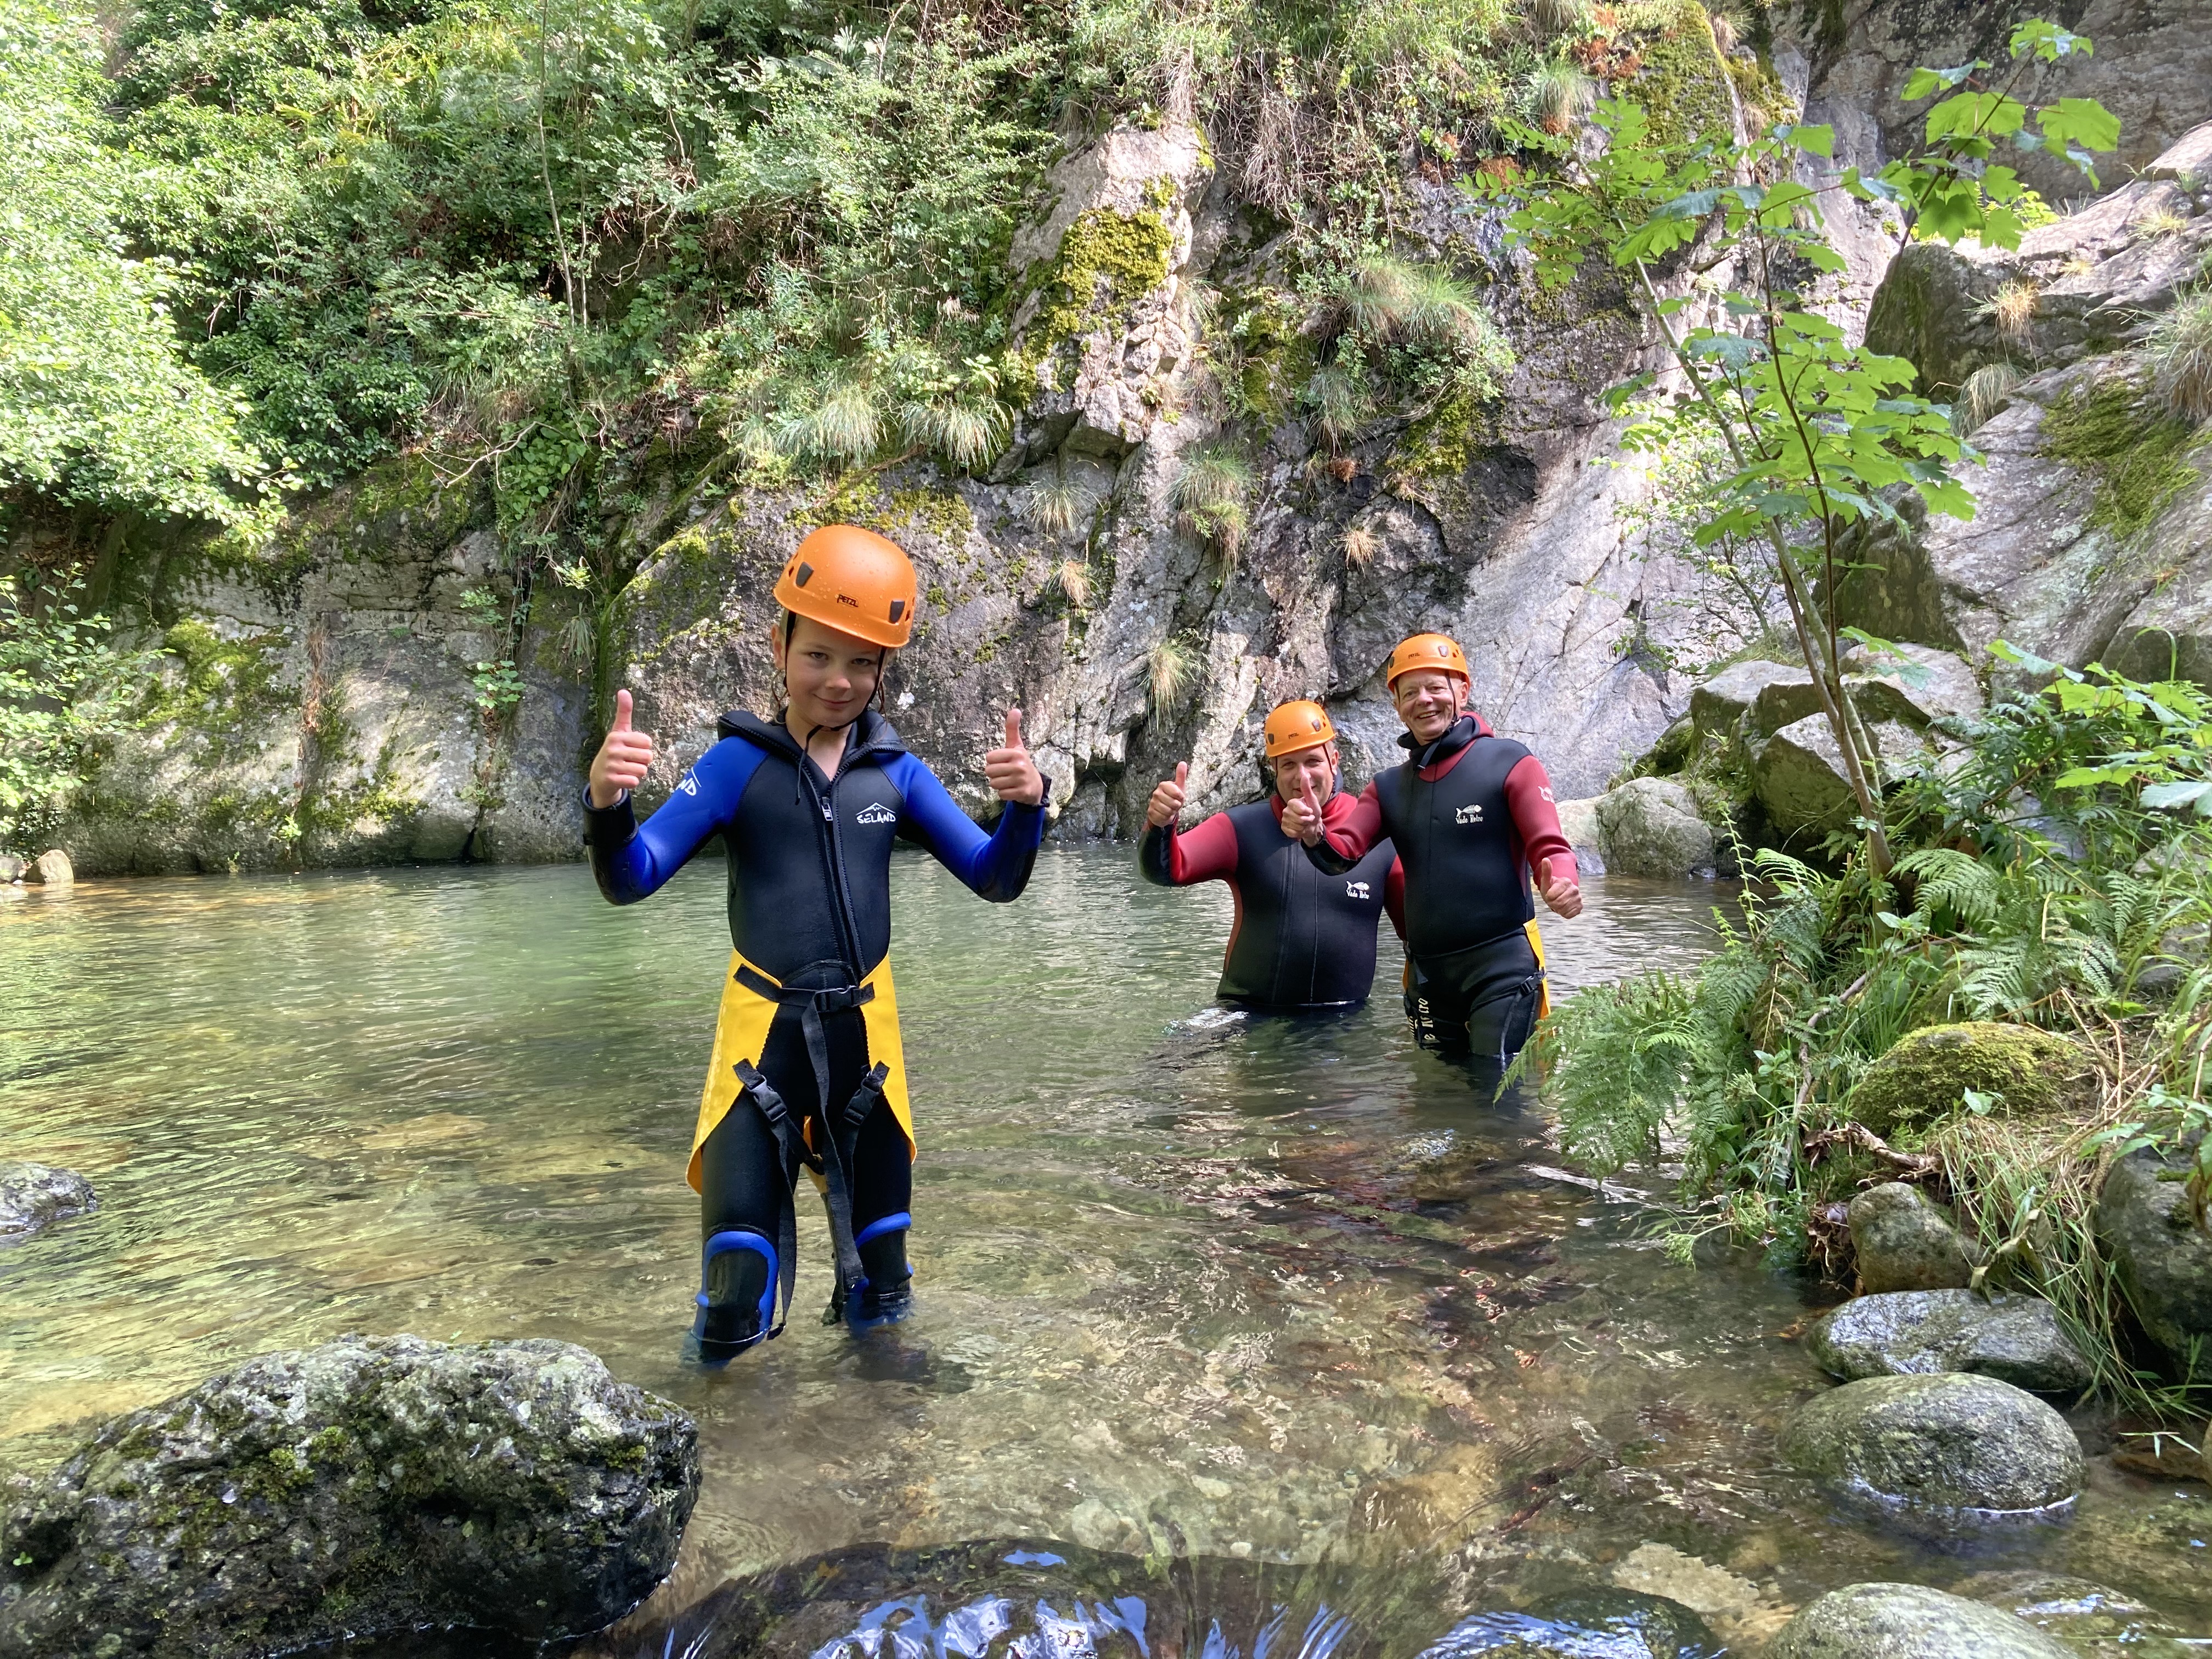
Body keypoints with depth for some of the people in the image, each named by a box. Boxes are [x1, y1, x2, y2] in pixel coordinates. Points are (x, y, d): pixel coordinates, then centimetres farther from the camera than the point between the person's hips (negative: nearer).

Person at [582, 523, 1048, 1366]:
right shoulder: (740, 763, -3)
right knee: (736, 1287, -5)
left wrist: (1024, 805, -16)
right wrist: (605, 804, -29)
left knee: (882, 1292, 13)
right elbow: (629, 882, -7)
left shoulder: (896, 772, 3)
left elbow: (995, 879, 5)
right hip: (764, 1035, -2)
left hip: (865, 1034, 3)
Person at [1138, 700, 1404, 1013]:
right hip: (1252, 1020, 0)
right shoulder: (1243, 829, -2)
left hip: (1345, 1023, 1)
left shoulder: (1377, 835, -1)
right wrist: (1160, 826, -34)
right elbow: (1168, 869, -14)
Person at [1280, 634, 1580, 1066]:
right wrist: (1313, 835, -22)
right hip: (1427, 974, 6)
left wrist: (1561, 885, -31)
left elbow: (1550, 848, -8)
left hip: (1502, 966, -5)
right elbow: (1342, 852, 1)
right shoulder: (1388, 787, 13)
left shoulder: (1509, 763, -3)